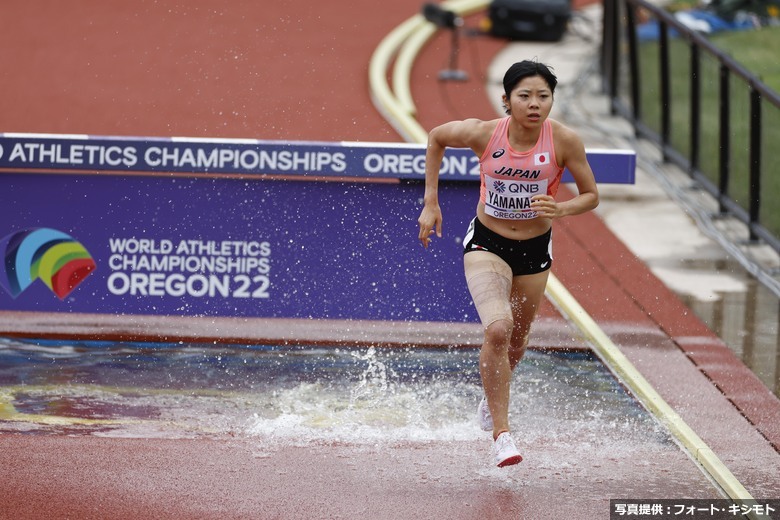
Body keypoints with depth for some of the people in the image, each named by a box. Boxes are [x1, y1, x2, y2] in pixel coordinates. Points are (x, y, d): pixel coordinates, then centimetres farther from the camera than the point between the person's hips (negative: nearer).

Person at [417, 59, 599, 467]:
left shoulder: (564, 141, -20)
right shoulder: (483, 134, -21)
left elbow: (591, 196, -8)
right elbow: (435, 137, 0)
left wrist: (560, 209, -29)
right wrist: (430, 202, 0)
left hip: (535, 250, 2)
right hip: (486, 244, -2)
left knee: (515, 344, 20)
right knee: (497, 329, -26)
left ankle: (491, 398, 55)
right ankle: (501, 433, -17)